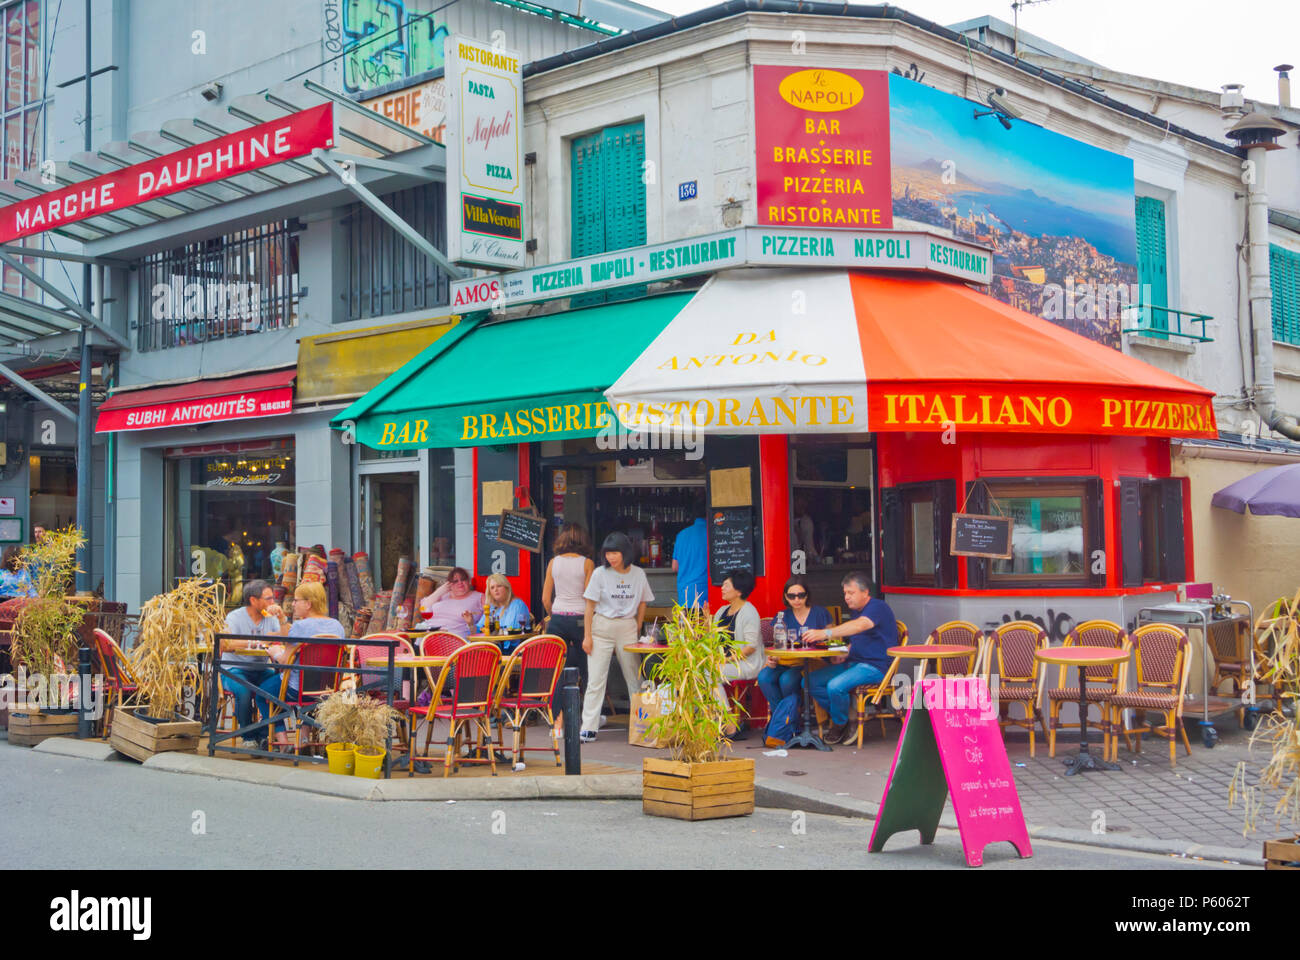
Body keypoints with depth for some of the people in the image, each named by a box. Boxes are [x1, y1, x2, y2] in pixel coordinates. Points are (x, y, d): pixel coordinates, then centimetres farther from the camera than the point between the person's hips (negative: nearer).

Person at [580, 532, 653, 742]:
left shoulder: (638, 574, 4)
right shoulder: (600, 573, -3)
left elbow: (642, 604, 14)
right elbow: (590, 606, -2)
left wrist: (637, 632, 9)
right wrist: (587, 636, -6)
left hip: (627, 628, 2)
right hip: (602, 627, -2)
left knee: (635, 678, 5)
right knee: (596, 679, -6)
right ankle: (588, 728, -6)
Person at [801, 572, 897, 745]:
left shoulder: (878, 607, -11)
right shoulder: (857, 611, 20)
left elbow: (860, 626, -30)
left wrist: (825, 633, -40)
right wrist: (844, 654, 7)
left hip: (876, 666, -10)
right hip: (854, 663, 10)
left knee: (835, 686, -32)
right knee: (811, 681, -6)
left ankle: (840, 724, -4)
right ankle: (845, 718, -2)